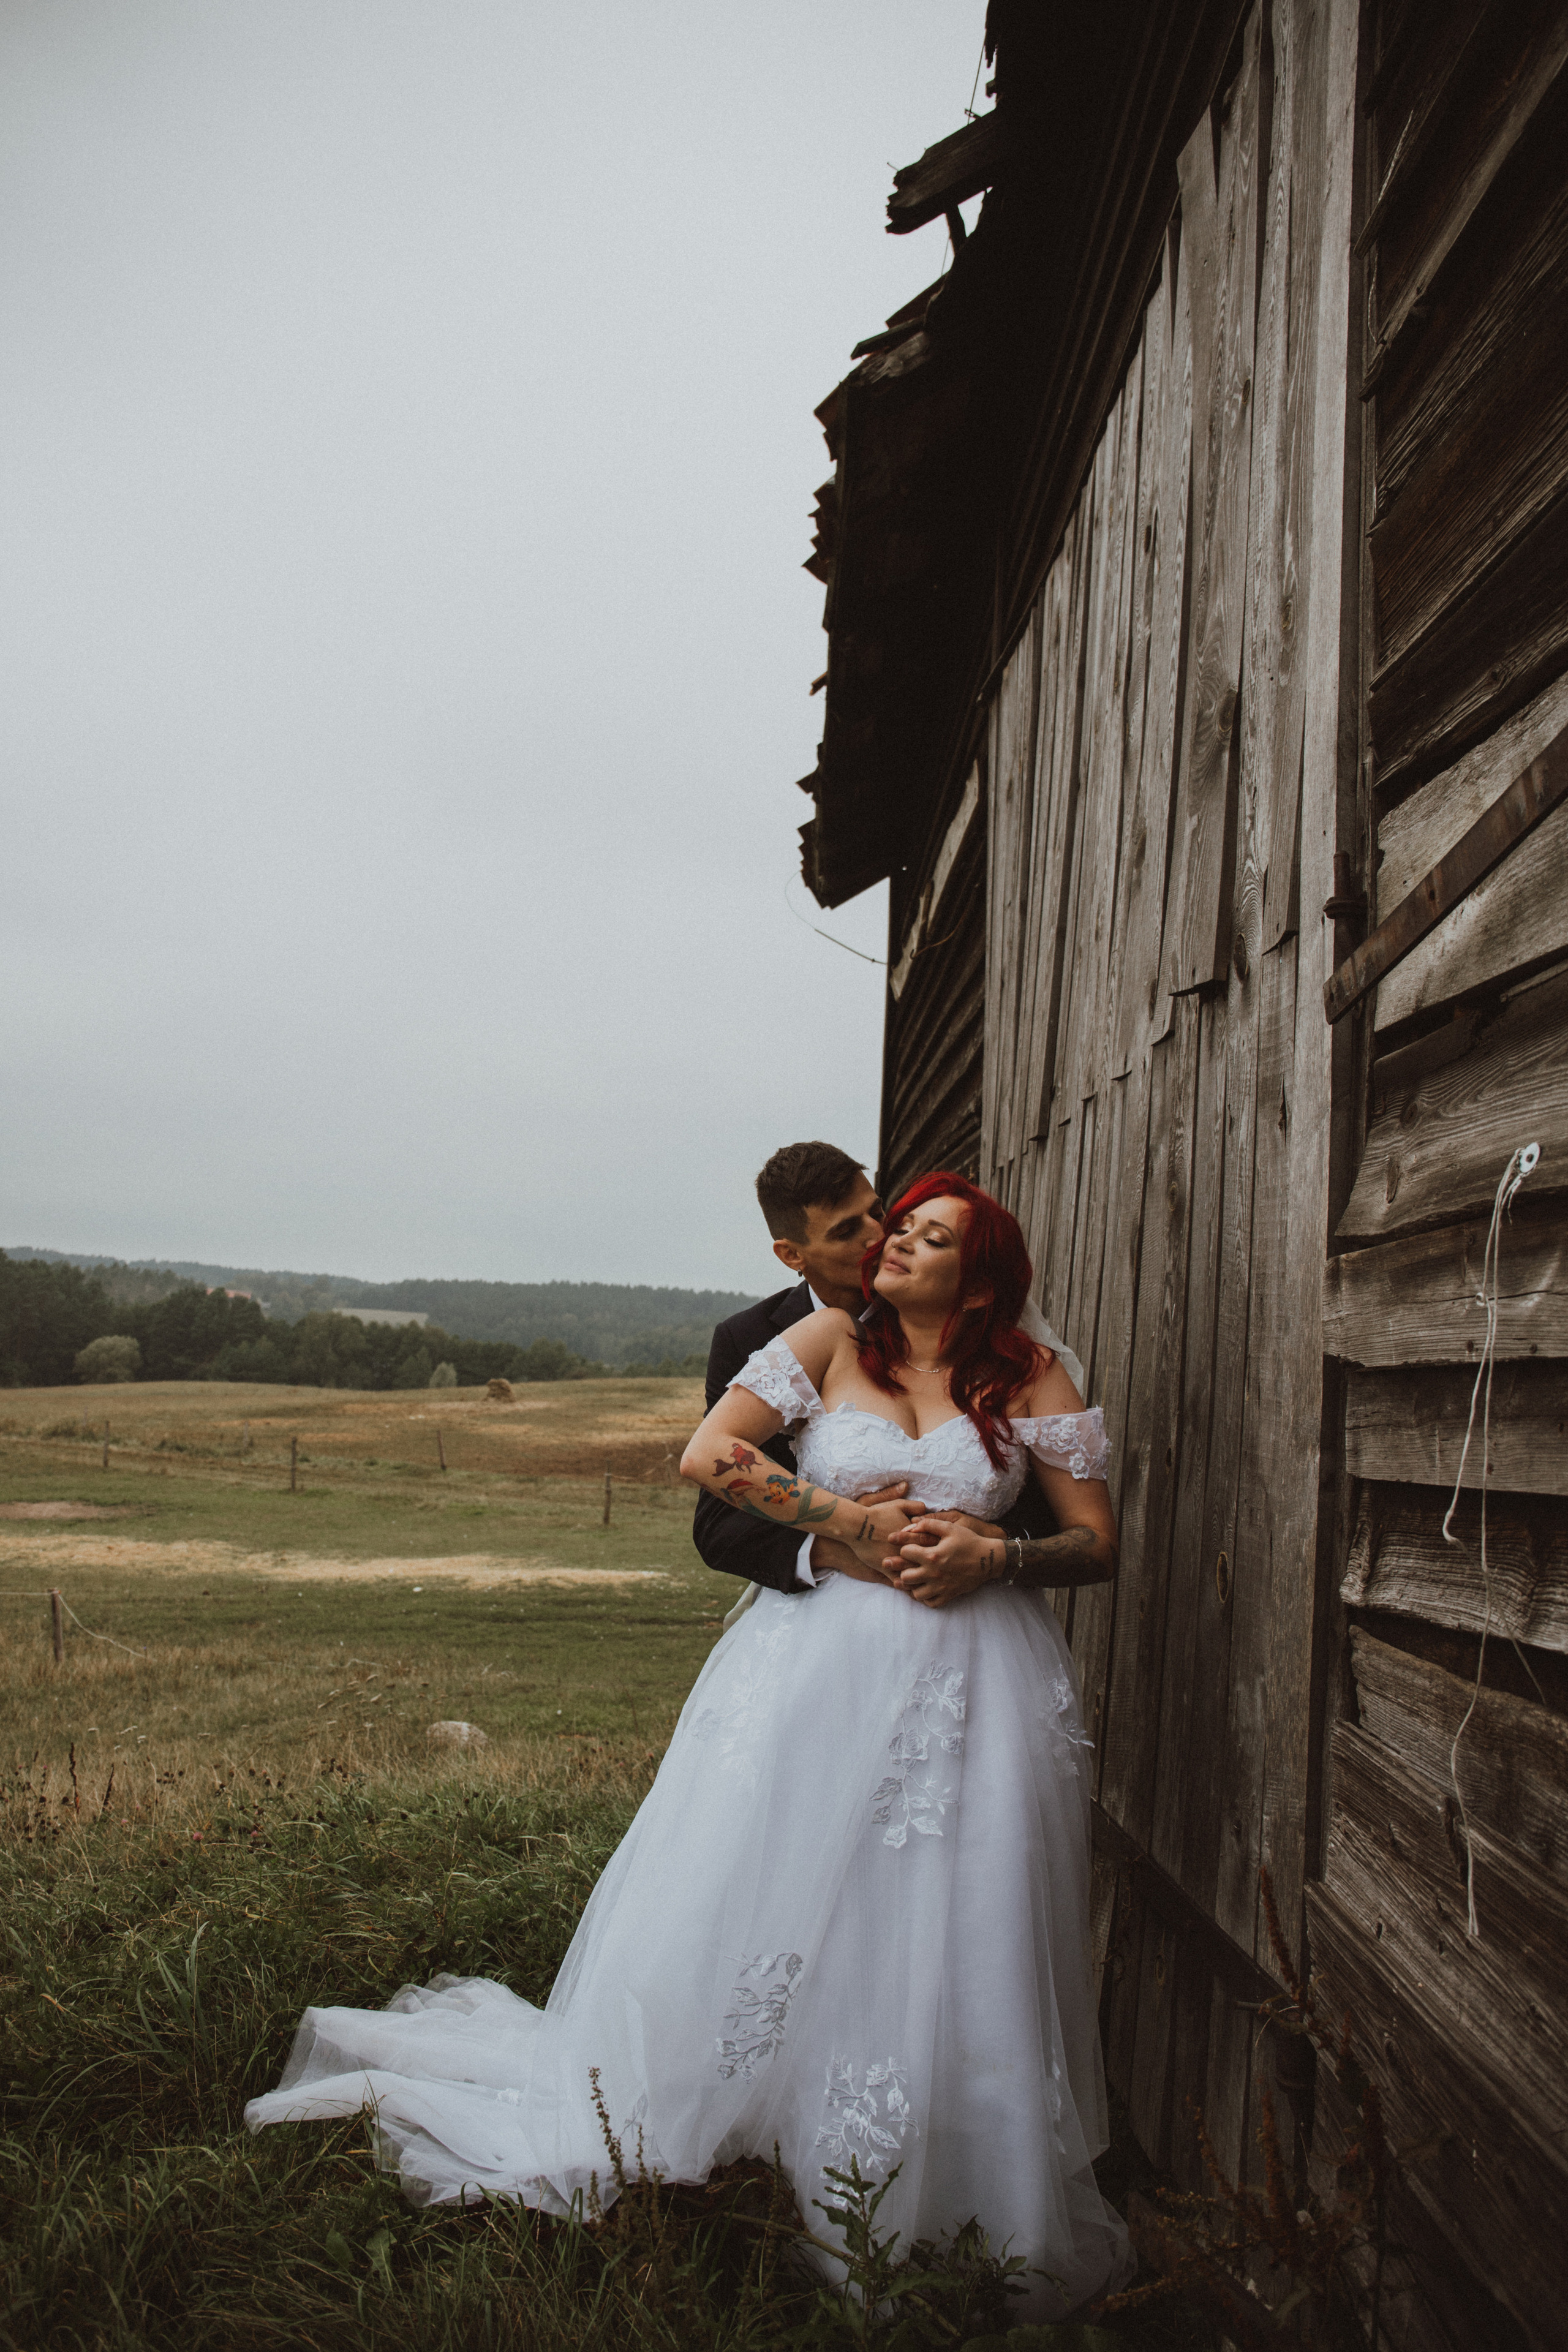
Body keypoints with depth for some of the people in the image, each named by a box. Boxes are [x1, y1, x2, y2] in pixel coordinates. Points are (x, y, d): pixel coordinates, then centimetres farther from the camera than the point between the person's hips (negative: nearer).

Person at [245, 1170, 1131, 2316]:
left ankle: (964, 2216, 24)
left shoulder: (1030, 1376, 3)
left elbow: (1099, 1542, 3)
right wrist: (851, 1522, -12)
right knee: (737, 1912, 4)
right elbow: (707, 1456, -9)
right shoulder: (830, 1340, 2)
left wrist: (995, 1556, -14)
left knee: (955, 1954, 3)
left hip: (974, 1690, 1)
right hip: (818, 1671, 0)